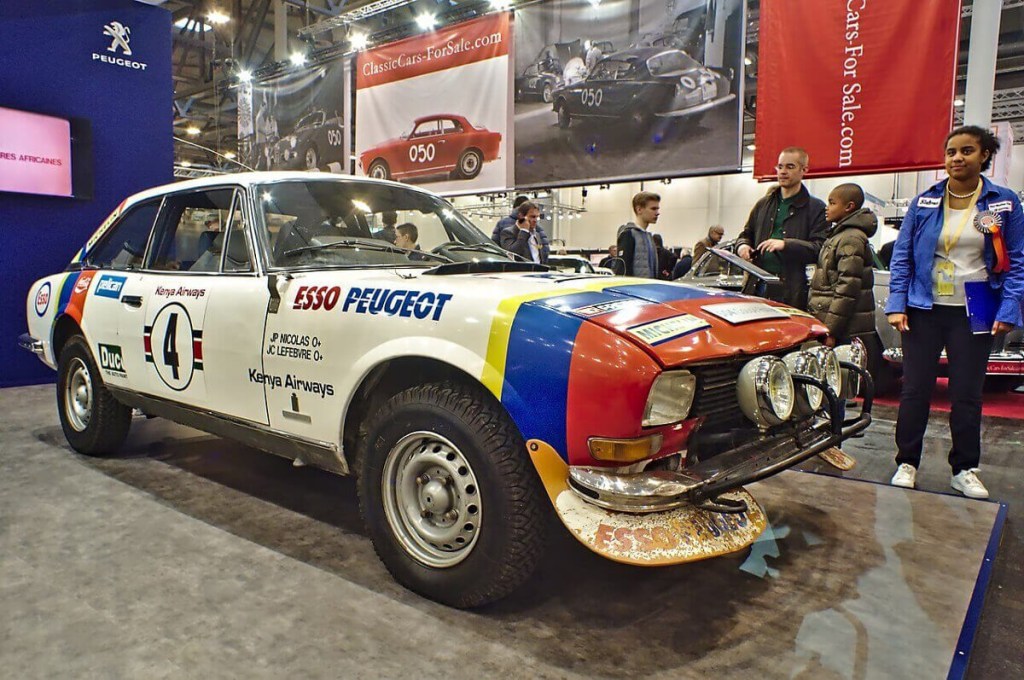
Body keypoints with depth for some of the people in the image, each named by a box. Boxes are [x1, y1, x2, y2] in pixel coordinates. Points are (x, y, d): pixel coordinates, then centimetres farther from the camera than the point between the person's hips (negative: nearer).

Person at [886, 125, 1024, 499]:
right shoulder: (925, 202, 2)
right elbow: (901, 255, 3)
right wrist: (896, 304, -6)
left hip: (975, 314, 0)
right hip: (925, 310, 0)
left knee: (967, 394, 8)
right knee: (915, 390, 4)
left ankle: (964, 470, 21)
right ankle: (906, 463, 15)